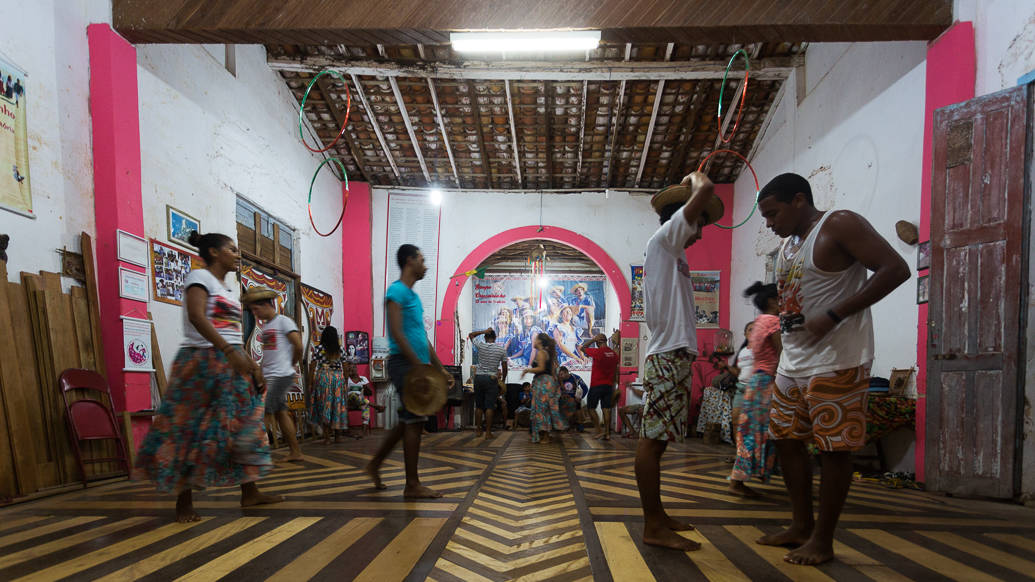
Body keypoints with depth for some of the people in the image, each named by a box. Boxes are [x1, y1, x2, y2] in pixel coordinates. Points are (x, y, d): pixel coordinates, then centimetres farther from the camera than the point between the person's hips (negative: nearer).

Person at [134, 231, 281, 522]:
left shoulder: (227, 290, 20)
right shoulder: (201, 277, -5)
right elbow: (196, 316, -21)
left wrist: (253, 366, 13)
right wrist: (229, 351, -29)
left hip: (231, 365, 9)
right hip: (204, 361, -9)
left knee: (244, 426, 7)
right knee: (196, 429, -3)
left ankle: (249, 492, 13)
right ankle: (183, 501, 7)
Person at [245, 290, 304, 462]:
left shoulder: (283, 321, -6)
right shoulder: (265, 326, 18)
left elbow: (298, 346, -11)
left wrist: (291, 364, 0)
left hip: (281, 376, -8)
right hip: (268, 377, 8)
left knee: (264, 413, -11)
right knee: (281, 413, 10)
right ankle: (296, 452, 16)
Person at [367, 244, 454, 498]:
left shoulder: (413, 296, 21)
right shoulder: (397, 291, -8)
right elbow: (396, 332, -18)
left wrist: (440, 369, 20)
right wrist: (419, 364, -21)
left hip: (416, 365, 10)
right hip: (404, 363, -10)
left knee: (408, 421, 15)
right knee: (414, 421, -7)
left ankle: (375, 464, 28)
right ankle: (412, 484, 1)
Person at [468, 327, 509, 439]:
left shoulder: (480, 345, -2)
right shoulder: (502, 349, -2)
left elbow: (471, 335, 16)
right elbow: (504, 368, 2)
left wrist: (484, 331, 7)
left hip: (479, 377, 2)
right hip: (492, 379, -2)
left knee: (479, 406, 11)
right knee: (490, 406, 0)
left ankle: (478, 430, 18)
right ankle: (488, 432, -1)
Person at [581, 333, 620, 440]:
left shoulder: (597, 352, -15)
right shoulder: (614, 354, 4)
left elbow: (583, 348, 0)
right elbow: (616, 372, 11)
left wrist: (593, 339, -2)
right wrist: (613, 385, 20)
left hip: (596, 385, -5)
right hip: (609, 385, 5)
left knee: (591, 408, 7)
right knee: (606, 409, 7)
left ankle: (599, 430, 2)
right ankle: (607, 433, 6)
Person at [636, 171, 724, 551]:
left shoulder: (668, 253, 25)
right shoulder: (664, 238, -2)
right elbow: (705, 192, -11)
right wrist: (696, 179, 8)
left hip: (670, 356, 10)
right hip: (669, 356, -10)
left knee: (655, 439, 12)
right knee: (653, 440, -8)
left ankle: (657, 516, 19)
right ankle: (653, 527, -5)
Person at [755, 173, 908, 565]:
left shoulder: (839, 226, -8)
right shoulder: (787, 244, 17)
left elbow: (895, 269, -17)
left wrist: (834, 315, -21)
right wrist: (785, 353, 13)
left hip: (835, 364, -9)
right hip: (792, 363, 9)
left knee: (834, 449, 0)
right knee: (786, 440, 12)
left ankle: (823, 541, 11)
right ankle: (802, 526, 25)